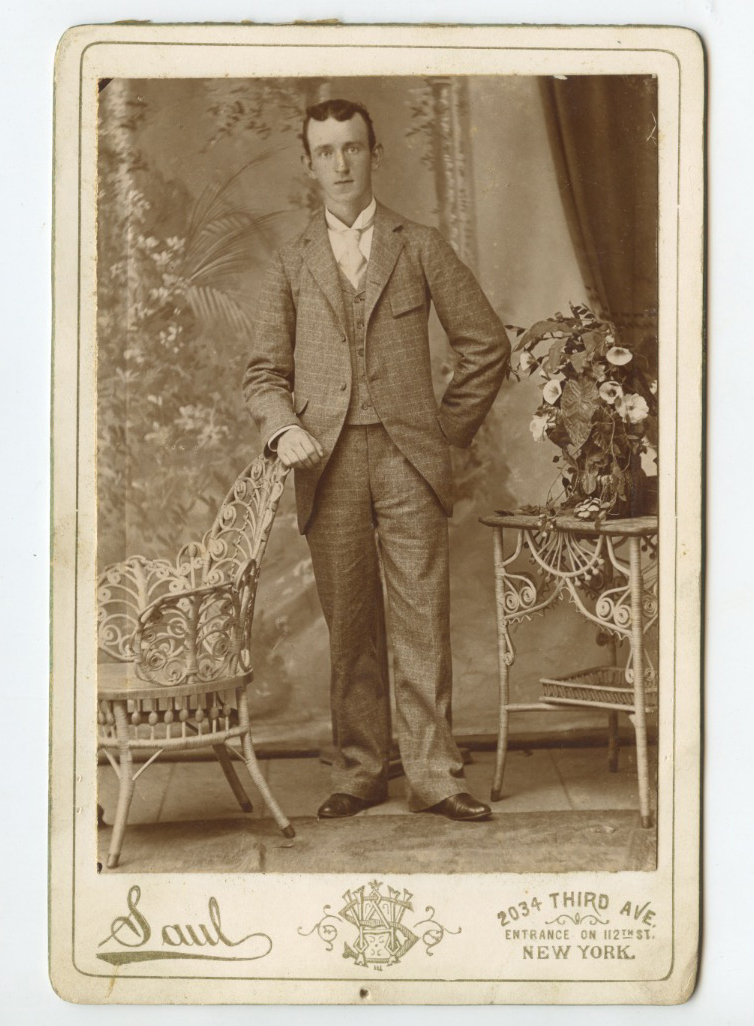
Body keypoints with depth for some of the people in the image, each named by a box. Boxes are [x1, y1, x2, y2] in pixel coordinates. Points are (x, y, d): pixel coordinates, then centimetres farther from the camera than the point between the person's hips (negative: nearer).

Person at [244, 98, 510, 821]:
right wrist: (284, 429, -10)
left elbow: (486, 345, 12)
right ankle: (359, 774, 13)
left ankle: (432, 775, 1)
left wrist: (450, 427, 6)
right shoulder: (291, 266, 13)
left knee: (422, 620, -4)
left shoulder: (420, 248, 10)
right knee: (348, 627, 4)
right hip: (328, 463, 1)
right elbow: (264, 371, 10)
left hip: (407, 456, -1)